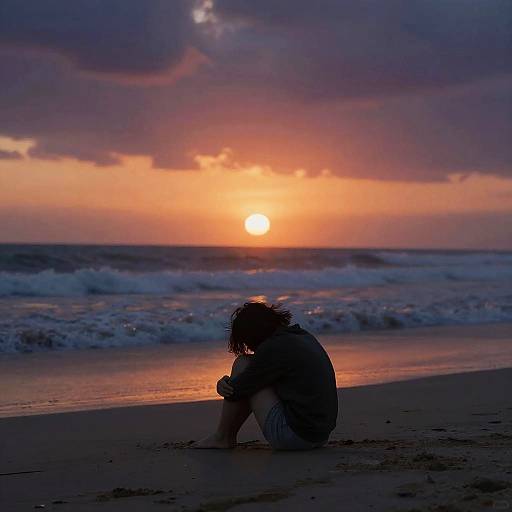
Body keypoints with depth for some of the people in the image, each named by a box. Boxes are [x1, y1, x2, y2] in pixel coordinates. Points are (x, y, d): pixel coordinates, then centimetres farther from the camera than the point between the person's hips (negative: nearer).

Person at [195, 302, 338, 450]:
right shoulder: (304, 336, 13)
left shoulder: (273, 348, -15)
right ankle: (229, 436, 28)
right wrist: (227, 384, 10)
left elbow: (234, 391, -7)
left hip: (294, 435, -9)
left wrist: (224, 385, 15)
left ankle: (222, 437, 11)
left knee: (242, 364, 1)